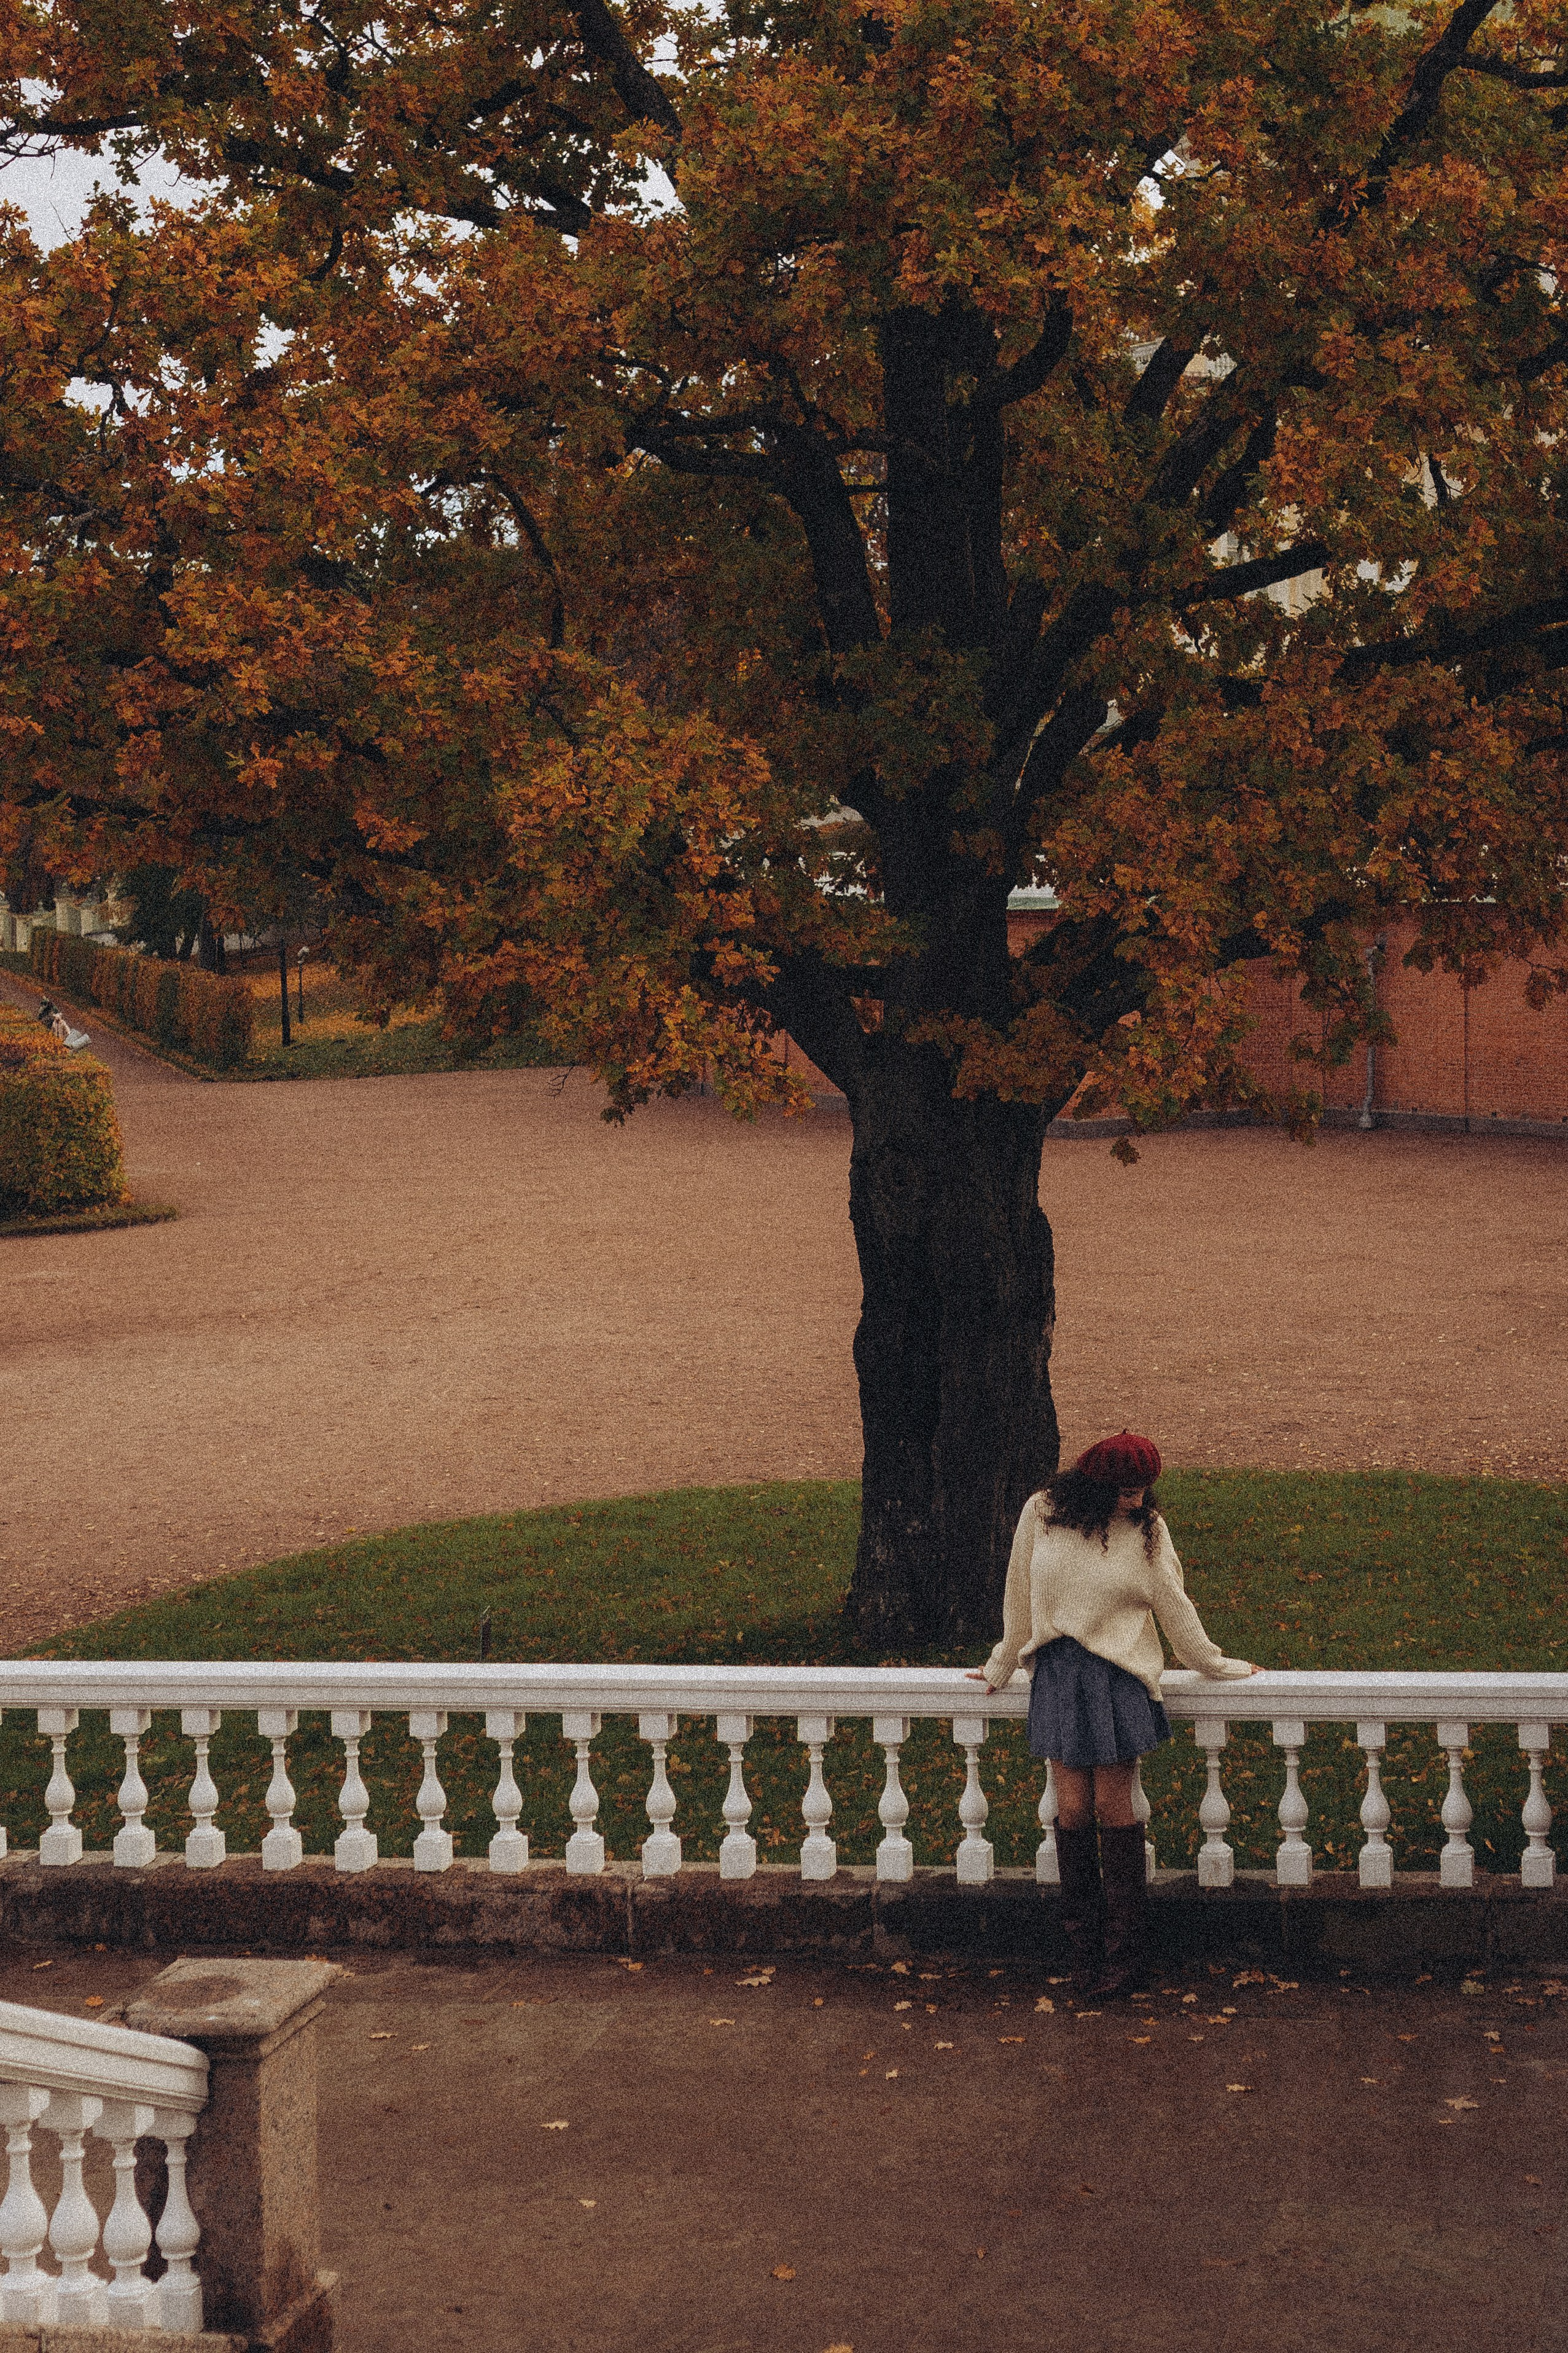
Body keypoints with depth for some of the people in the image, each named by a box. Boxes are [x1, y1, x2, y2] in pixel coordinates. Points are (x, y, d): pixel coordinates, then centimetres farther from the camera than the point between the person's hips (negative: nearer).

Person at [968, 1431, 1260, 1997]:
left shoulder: (1147, 1529, 0)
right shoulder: (1042, 1514, 1)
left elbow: (1174, 1608, 9)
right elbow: (1019, 1596, 11)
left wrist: (1218, 1666, 14)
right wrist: (1001, 1667, 19)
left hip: (1119, 1675, -1)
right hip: (1058, 1674, 1)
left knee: (1113, 1806, -3)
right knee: (1073, 1806, 0)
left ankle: (1124, 1954, 2)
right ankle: (1082, 1945, 11)